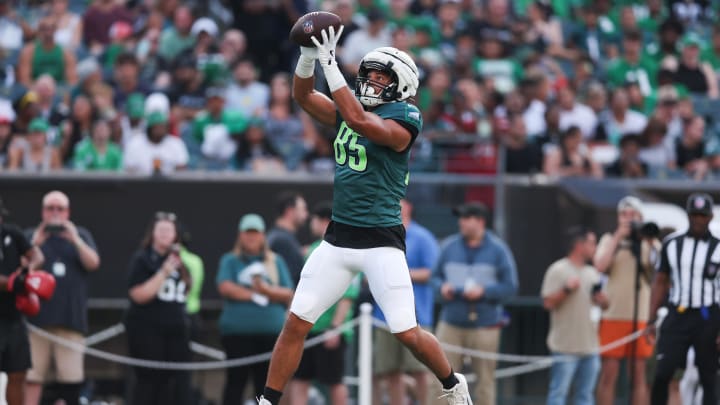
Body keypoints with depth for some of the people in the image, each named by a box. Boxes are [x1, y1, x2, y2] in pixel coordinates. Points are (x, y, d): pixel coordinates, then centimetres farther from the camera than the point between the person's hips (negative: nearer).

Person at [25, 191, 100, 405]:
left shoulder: (81, 235, 14)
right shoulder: (31, 236, 12)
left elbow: (93, 263, -2)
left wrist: (75, 240, -15)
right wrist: (35, 244, -14)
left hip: (70, 318, 1)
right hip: (37, 315, -1)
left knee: (71, 375, 1)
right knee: (33, 374, -8)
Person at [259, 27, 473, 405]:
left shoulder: (401, 121, -11)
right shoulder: (350, 111, 11)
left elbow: (360, 121, -27)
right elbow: (303, 96, 12)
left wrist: (330, 65, -27)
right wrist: (309, 55, -6)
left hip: (381, 241, -6)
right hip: (338, 238, 6)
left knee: (408, 335, -6)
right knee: (295, 324, 0)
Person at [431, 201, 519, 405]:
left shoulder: (497, 249, 0)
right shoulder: (449, 246, 9)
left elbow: (510, 286, -2)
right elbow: (435, 276, 16)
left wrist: (484, 291, -16)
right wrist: (442, 287, -7)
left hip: (484, 325, -2)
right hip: (451, 323, 2)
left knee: (485, 379, 3)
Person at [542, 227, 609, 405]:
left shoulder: (592, 273, 16)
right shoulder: (558, 271, -6)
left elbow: (604, 304, 20)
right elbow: (548, 303, -10)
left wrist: (599, 295, 0)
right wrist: (567, 289, -20)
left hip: (589, 345, 7)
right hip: (565, 346, -7)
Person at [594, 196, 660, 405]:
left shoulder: (651, 242, 10)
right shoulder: (610, 239, 10)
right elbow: (600, 265, -8)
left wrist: (651, 243, -12)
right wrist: (618, 237, -9)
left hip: (641, 317, 1)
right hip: (613, 315, -1)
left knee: (639, 374, 1)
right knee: (609, 373, -3)